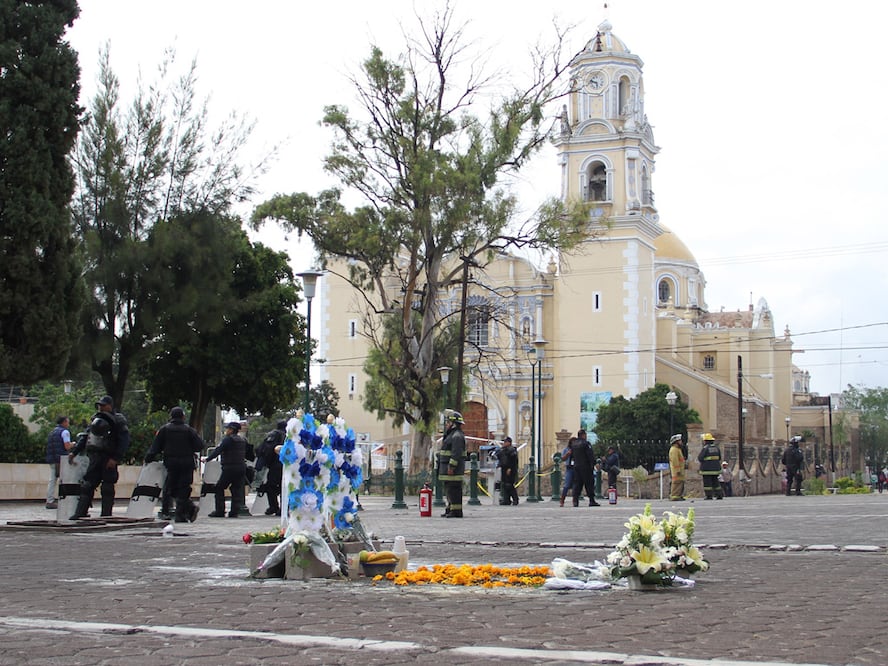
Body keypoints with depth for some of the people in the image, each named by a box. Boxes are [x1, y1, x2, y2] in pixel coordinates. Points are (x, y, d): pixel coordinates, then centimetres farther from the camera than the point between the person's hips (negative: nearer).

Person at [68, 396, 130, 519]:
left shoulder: (118, 421, -3)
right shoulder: (95, 419, 17)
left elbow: (124, 441, -10)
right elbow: (85, 437, 22)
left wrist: (115, 458, -19)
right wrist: (73, 452, 14)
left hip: (109, 459, -6)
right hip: (94, 458, 6)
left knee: (107, 488, -3)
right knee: (87, 486, 3)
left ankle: (106, 515, 2)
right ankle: (80, 513, 6)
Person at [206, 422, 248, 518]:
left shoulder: (228, 439, -9)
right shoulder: (243, 440, 12)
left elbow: (218, 451, -14)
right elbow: (246, 454, 21)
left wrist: (207, 459, -12)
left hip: (230, 468, -7)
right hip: (241, 468, 7)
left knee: (219, 488, 5)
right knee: (237, 489, 7)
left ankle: (220, 511, 2)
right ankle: (234, 512, 2)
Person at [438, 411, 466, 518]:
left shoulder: (457, 436, -15)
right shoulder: (452, 434, 20)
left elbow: (456, 453, -23)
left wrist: (451, 467, -25)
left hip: (453, 467, -11)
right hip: (449, 466, 11)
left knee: (453, 489, -11)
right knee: (449, 489, 14)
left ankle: (456, 511, -11)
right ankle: (450, 509, 20)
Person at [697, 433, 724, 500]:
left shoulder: (705, 448, -12)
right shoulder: (716, 447, 7)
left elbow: (700, 458, -14)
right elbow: (719, 458, 13)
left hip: (707, 469, -6)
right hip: (716, 468, 6)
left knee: (707, 483, -2)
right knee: (715, 482, 13)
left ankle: (709, 496, -4)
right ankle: (719, 495, 10)